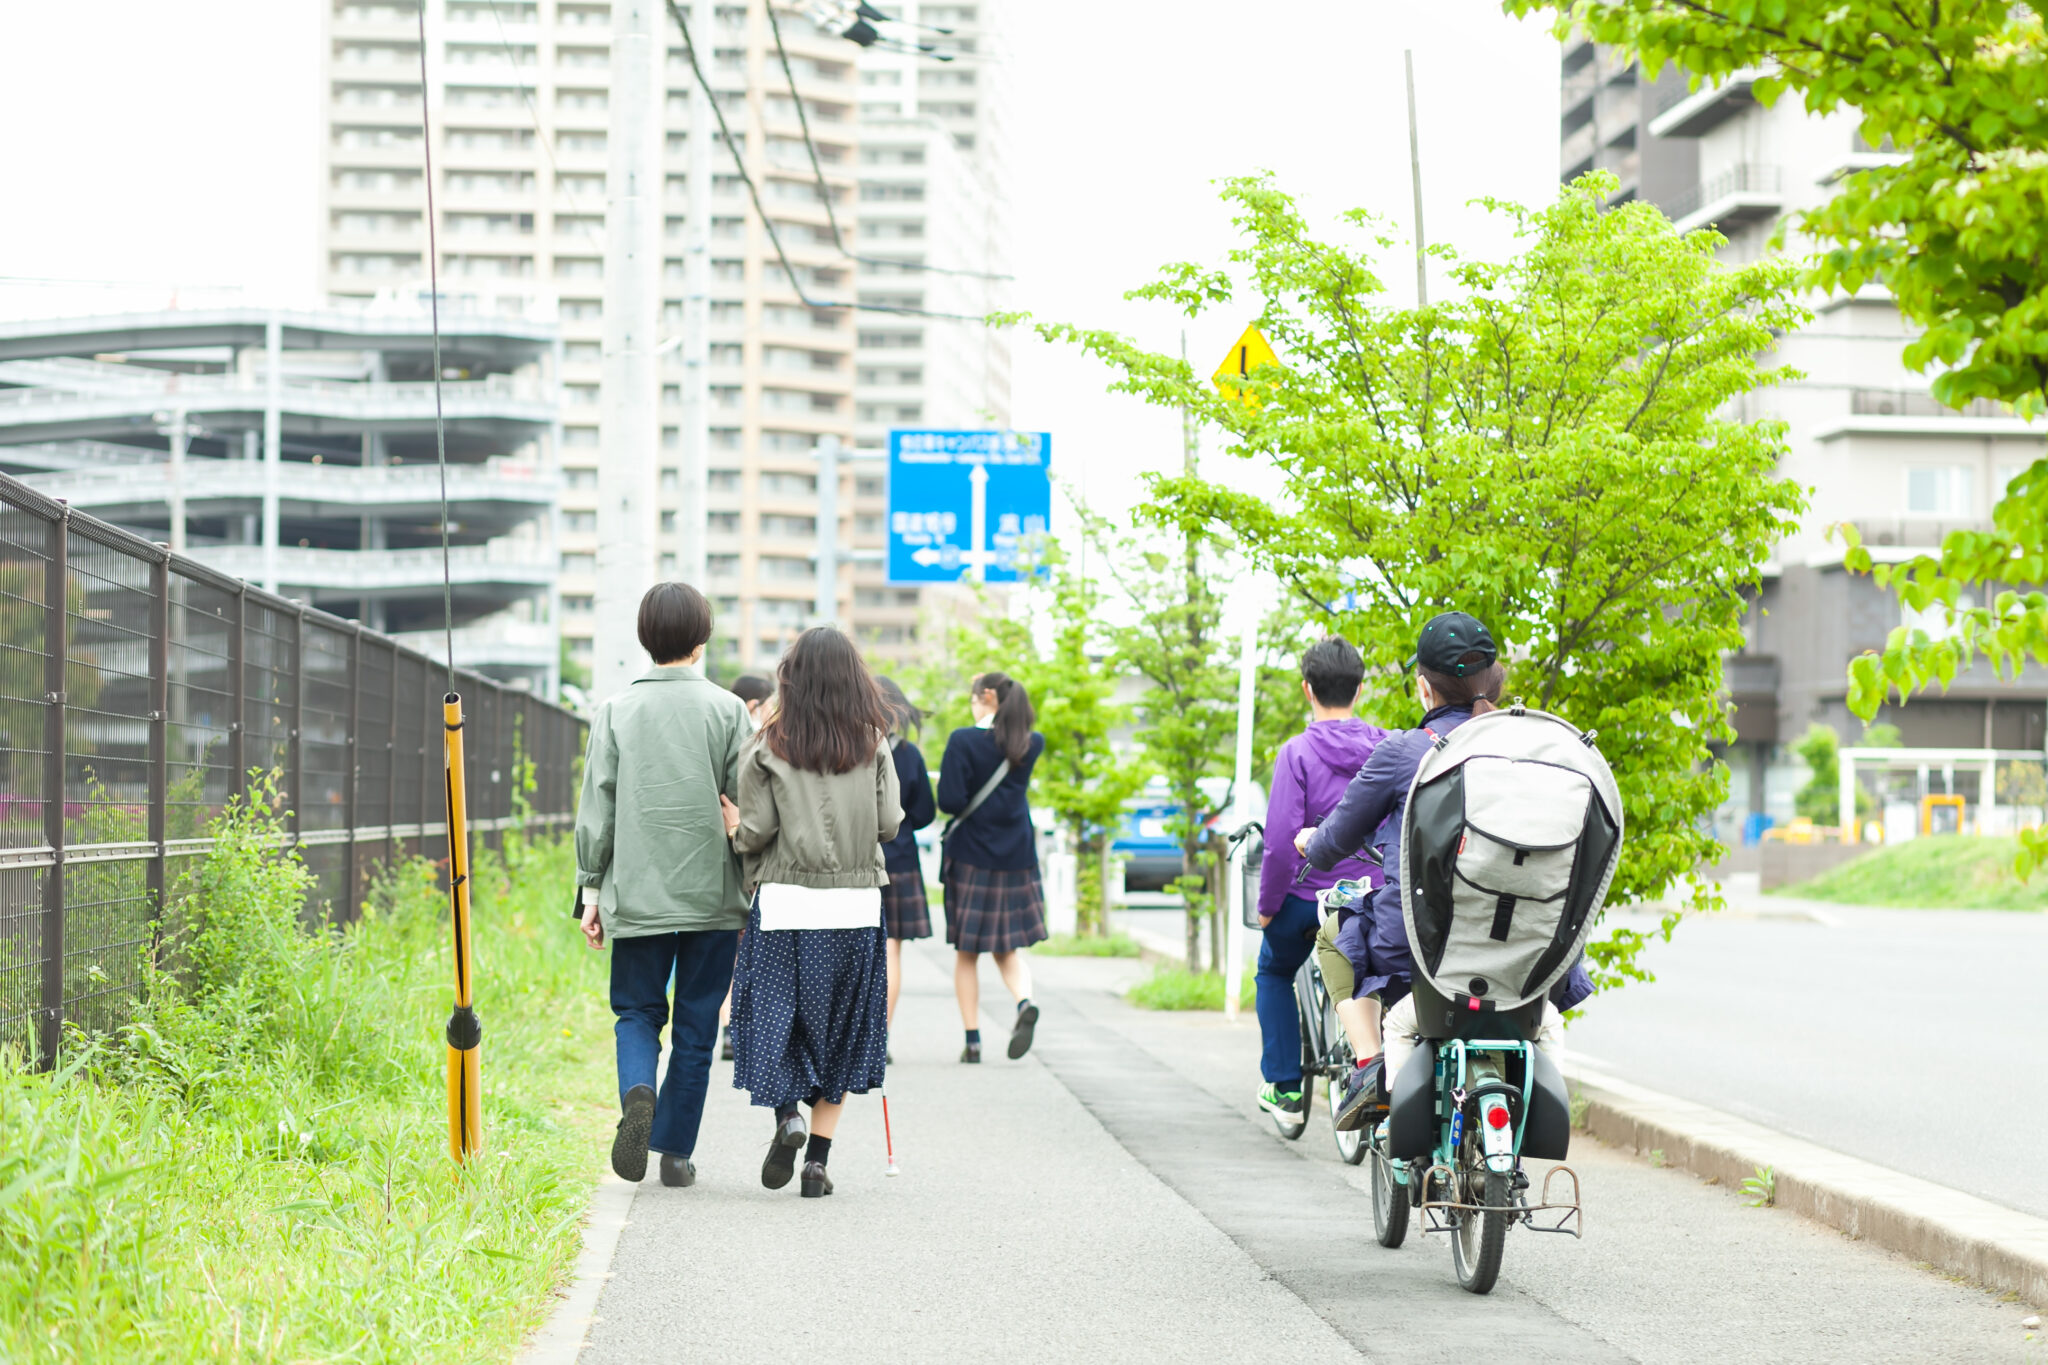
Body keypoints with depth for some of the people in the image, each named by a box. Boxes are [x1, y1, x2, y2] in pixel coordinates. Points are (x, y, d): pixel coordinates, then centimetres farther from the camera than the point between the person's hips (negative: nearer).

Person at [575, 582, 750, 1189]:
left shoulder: (616, 711, 0)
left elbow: (596, 811, 1)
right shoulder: (727, 710, -3)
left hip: (637, 894, 1)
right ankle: (675, 1152, 9)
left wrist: (592, 892, 9)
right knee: (695, 1024, 8)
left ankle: (638, 1091, -16)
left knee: (637, 1010, 14)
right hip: (712, 893, -1)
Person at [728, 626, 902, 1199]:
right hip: (856, 902, 2)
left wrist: (737, 835, 15)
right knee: (839, 1033, 9)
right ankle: (818, 1161, 4)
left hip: (784, 900, -1)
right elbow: (890, 824, 0)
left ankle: (787, 1115, -15)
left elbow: (754, 832, -7)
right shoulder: (873, 744, 1)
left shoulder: (769, 746, -3)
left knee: (774, 1021, 10)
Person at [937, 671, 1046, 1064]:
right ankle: (1024, 1002, -17)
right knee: (1007, 949, 12)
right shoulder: (1032, 744, 1)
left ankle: (972, 1040, 6)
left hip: (971, 857, -3)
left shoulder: (964, 741, -12)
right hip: (1016, 858, 3)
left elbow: (949, 801, -16)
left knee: (967, 954, 8)